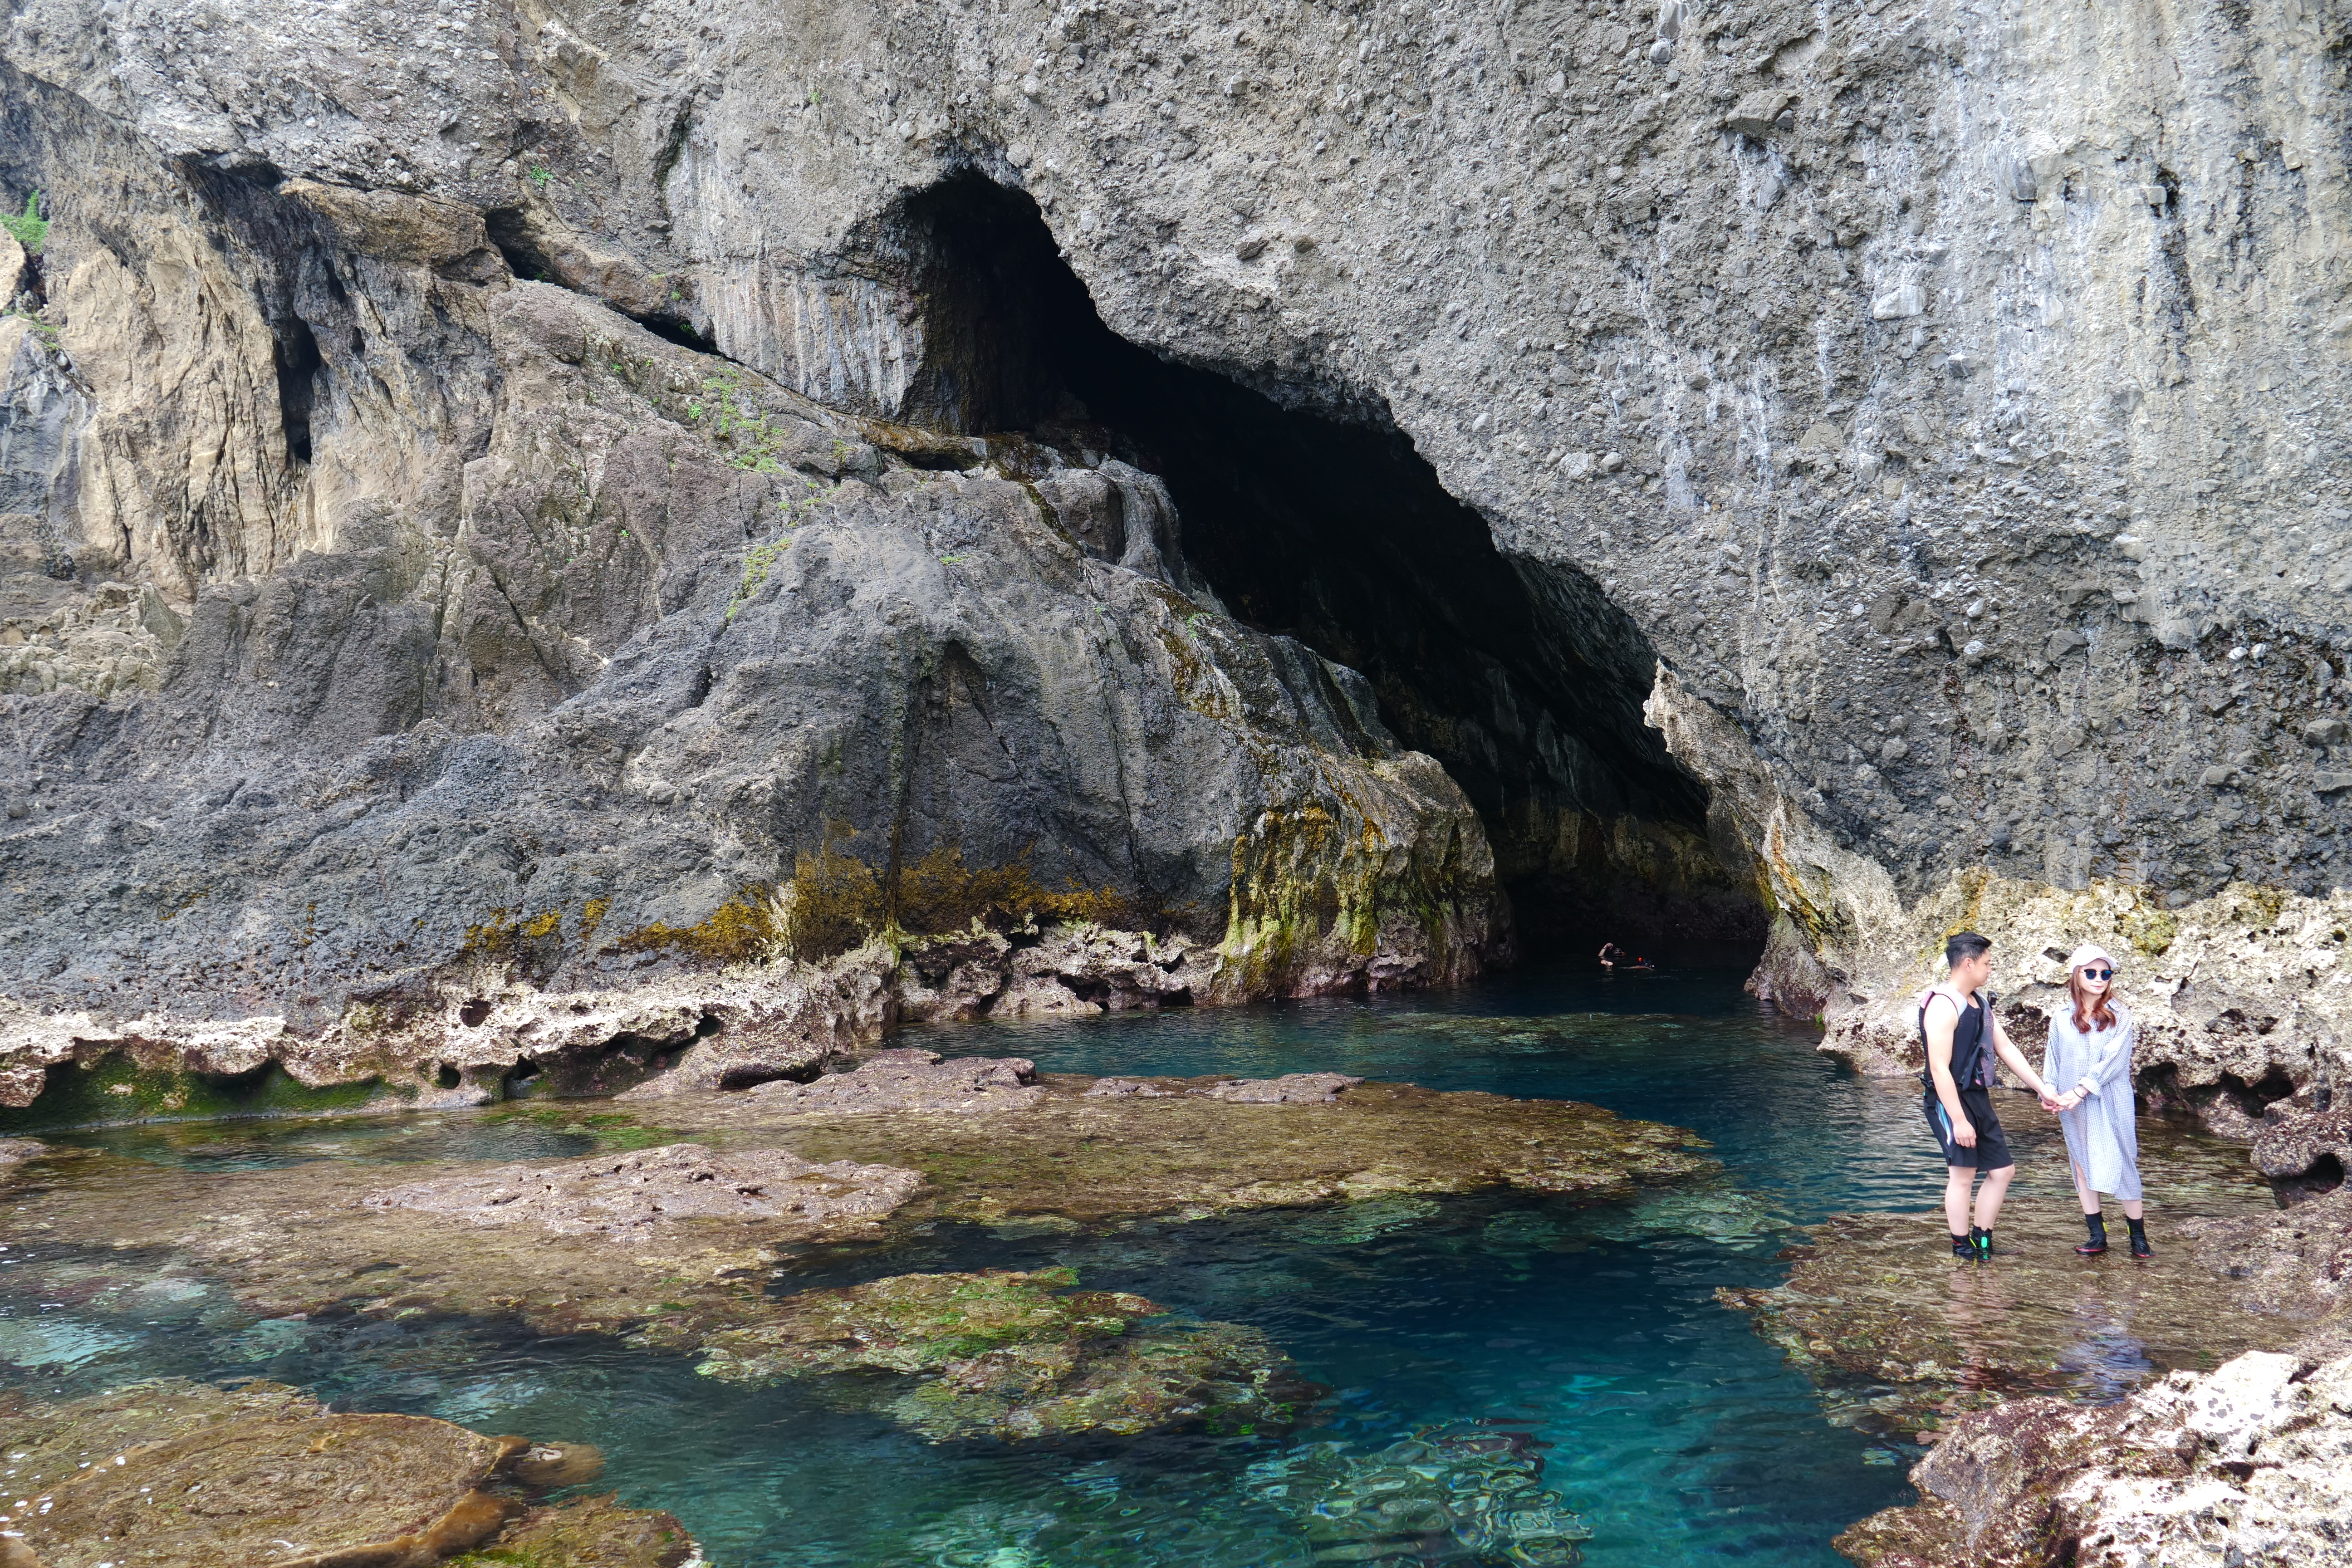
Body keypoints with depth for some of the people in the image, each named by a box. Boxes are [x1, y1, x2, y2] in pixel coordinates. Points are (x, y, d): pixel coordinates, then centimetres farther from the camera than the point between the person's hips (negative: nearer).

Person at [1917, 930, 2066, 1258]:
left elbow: (2006, 1049, 18)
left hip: (1979, 1099, 10)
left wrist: (2042, 1088, 14)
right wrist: (1958, 1120, -24)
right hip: (1951, 1101, -10)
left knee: (2003, 1169, 12)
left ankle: (1982, 1241, 23)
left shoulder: (1980, 1002, 13)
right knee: (1963, 1173, -5)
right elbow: (1939, 1068, -22)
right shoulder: (1943, 1006, -18)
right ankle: (1962, 1249, 7)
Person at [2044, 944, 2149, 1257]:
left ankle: (2139, 1237, 10)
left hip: (2112, 1105, -3)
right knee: (2083, 1168, 7)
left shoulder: (2120, 1017, -3)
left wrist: (2081, 1091, -18)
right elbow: (2052, 1063, 9)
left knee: (2123, 1166, 0)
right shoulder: (2062, 1020, 5)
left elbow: (2113, 1060, -12)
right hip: (2075, 1107, 3)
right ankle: (2097, 1236, 15)